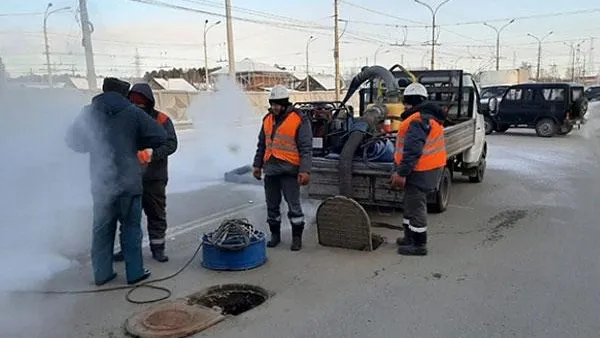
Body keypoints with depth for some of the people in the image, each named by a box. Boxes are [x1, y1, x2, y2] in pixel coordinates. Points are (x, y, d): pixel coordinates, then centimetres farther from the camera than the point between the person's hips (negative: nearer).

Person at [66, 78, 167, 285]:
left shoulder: (89, 113, 3)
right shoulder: (132, 112, -6)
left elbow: (73, 140, 13)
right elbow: (159, 136, -7)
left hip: (101, 182, 3)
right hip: (128, 181, -3)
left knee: (102, 228, 14)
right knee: (131, 227, 7)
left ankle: (102, 273, 19)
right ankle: (134, 272, 11)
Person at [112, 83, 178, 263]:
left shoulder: (161, 120, -3)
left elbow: (171, 144, -12)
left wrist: (151, 153, -27)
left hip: (154, 178, -2)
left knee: (157, 214, 7)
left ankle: (158, 248, 20)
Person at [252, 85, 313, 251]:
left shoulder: (299, 120, -7)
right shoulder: (267, 119, 13)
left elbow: (306, 148, -10)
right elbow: (261, 145, 21)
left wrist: (305, 170, -17)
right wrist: (257, 165, 18)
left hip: (289, 170, -6)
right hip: (270, 170, 6)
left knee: (294, 205, -1)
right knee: (272, 205, 13)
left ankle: (297, 237, 12)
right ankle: (275, 234, 27)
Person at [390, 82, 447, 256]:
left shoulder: (418, 120, -20)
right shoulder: (429, 116, 16)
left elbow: (413, 150, -27)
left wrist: (401, 173, -24)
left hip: (420, 171, -11)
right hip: (429, 168, 11)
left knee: (415, 206, -2)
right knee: (411, 203, 20)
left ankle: (419, 245, 7)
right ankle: (410, 238, 32)